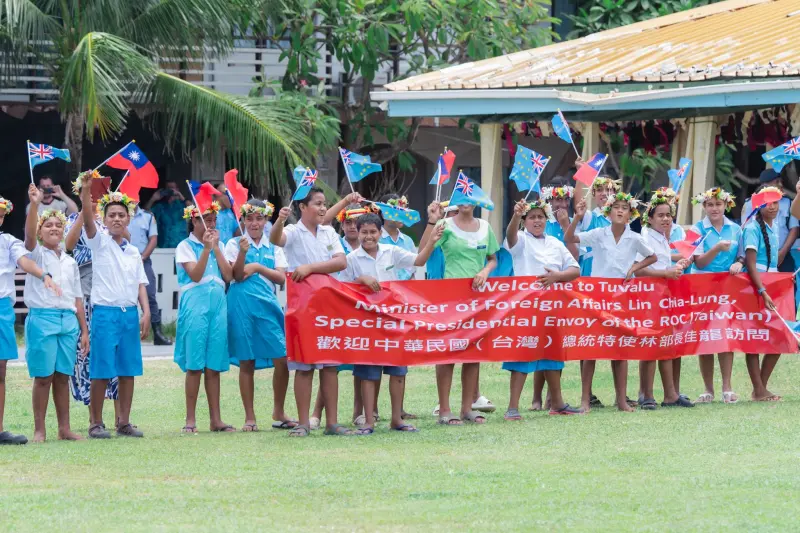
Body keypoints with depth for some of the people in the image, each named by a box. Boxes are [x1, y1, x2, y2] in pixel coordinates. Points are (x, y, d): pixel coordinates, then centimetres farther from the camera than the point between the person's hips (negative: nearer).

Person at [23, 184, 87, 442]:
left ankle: (64, 428, 11)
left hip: (68, 320, 4)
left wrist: (84, 330, 13)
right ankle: (39, 430, 0)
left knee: (62, 376, 6)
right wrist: (34, 205, -33)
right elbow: (29, 235, -19)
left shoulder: (70, 262, 17)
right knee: (43, 376, -4)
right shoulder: (37, 254, 3)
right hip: (42, 317, -4)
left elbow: (77, 298, 18)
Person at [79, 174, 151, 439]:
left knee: (128, 370, 5)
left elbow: (141, 285, 12)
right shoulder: (100, 243, 0)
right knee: (101, 372, -5)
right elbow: (87, 219, -17)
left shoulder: (133, 252, 14)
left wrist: (146, 312, -2)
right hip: (105, 312, -5)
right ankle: (96, 423, 2)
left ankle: (124, 422, 12)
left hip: (130, 314, 5)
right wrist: (85, 191, -33)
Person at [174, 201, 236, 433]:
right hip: (195, 303, -4)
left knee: (214, 365, 5)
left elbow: (228, 276, 3)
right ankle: (190, 419, -1)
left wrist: (216, 248, 1)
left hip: (218, 303, 4)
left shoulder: (218, 245, 16)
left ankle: (216, 419, 7)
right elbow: (195, 275, -12)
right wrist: (206, 248, -15)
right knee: (194, 364, -5)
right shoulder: (185, 246, 2)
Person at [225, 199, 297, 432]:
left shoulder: (273, 247, 13)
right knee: (247, 362, 1)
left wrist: (257, 267, -8)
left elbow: (281, 278, 3)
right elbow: (236, 275, -6)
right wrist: (243, 253, -21)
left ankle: (278, 413, 8)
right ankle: (250, 418, 8)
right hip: (242, 305, -2)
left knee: (282, 359, -7)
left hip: (267, 304, 2)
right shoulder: (235, 244, 6)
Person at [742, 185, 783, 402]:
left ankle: (762, 387, 15)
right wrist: (762, 291, -27)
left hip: (771, 286, 8)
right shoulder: (753, 228, -11)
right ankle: (758, 390, -1)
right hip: (754, 287, -8)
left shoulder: (774, 226, 13)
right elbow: (751, 262, -19)